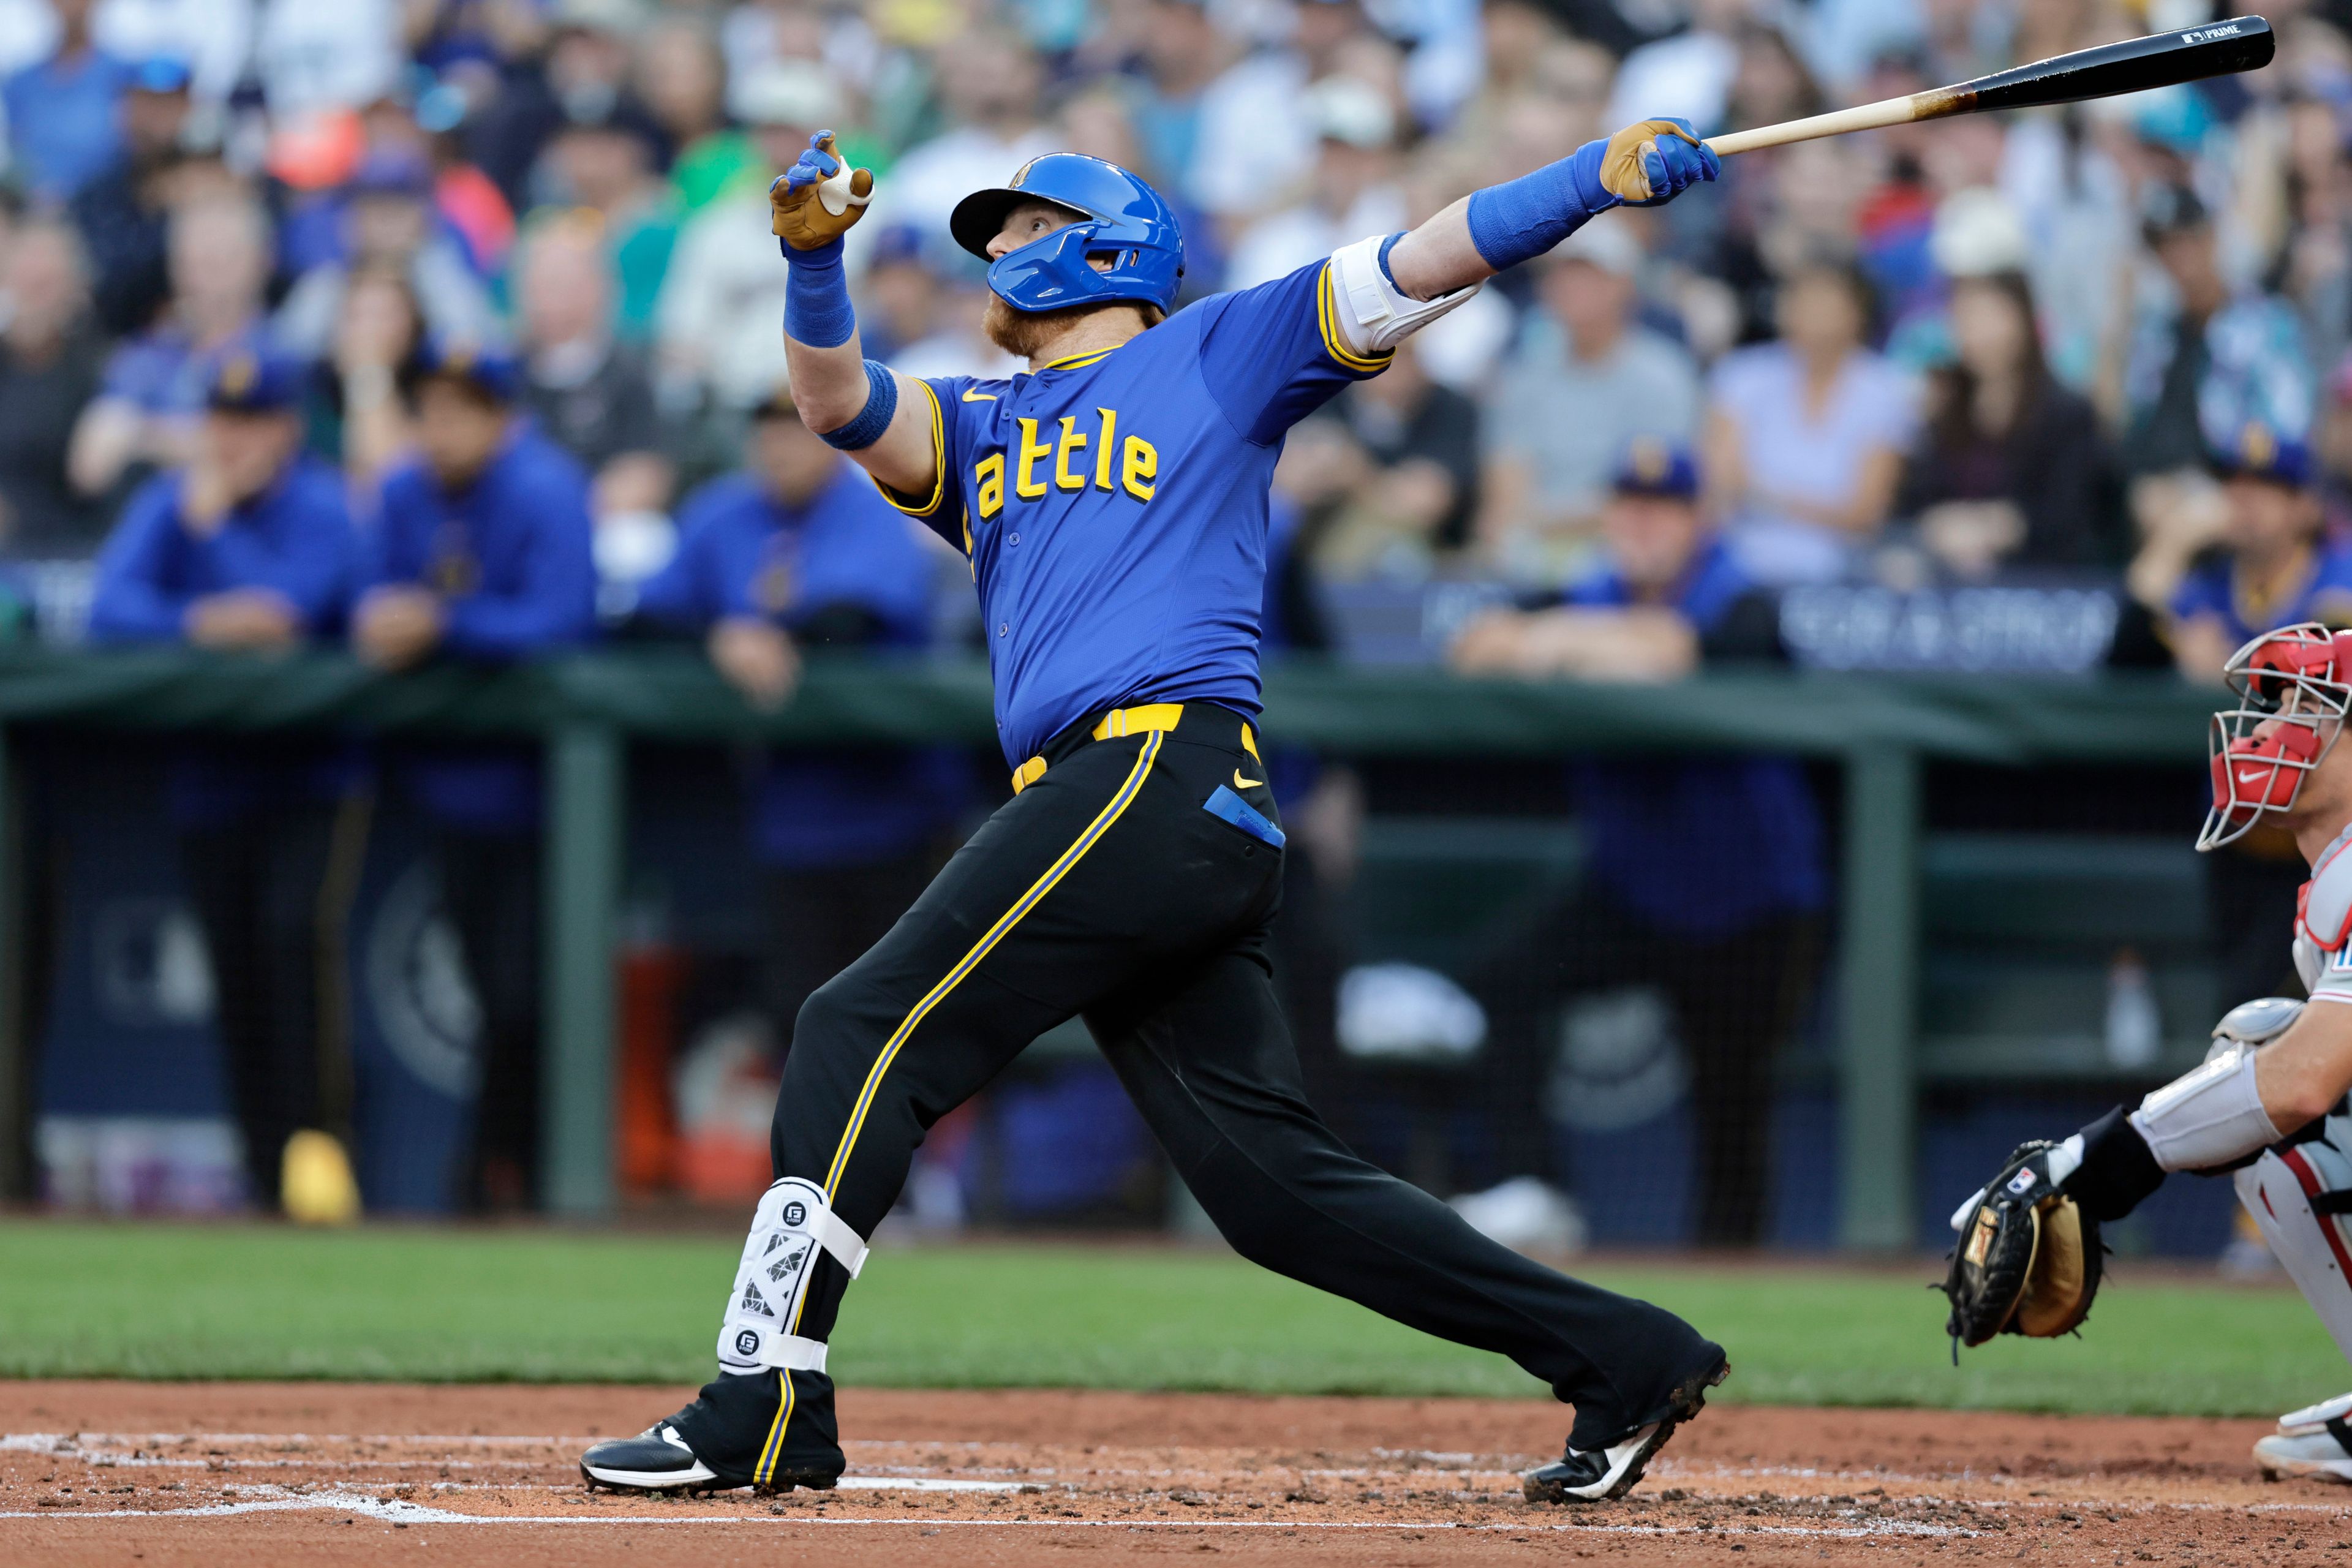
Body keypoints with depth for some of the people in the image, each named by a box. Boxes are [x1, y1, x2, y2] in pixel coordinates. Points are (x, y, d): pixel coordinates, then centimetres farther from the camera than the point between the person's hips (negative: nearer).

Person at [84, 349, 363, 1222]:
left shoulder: (321, 509, -5)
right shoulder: (167, 505, 6)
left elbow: (286, 609, -20)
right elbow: (112, 610, -7)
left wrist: (213, 525, -14)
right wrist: (204, 624, -23)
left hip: (309, 777, -4)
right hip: (207, 780, 4)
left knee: (296, 926, -25)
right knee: (235, 970, 2)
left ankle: (318, 1140, -22)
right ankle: (268, 1174, 8)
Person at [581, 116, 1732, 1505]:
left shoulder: (1215, 356, 13)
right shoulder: (983, 429, 31)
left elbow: (1419, 268, 5)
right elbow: (842, 404, 13)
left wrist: (1607, 175, -6)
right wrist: (814, 263, -6)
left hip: (1163, 768, -7)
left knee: (867, 1033, -12)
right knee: (1271, 1179, 1)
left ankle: (767, 1412, -14)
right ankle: (1622, 1357, 2)